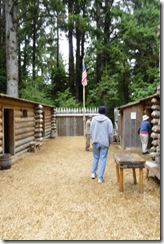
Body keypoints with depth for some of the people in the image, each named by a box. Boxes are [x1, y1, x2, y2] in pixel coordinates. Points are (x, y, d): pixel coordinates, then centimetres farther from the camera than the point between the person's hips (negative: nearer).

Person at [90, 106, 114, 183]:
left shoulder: (94, 119, 0)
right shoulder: (108, 120, -6)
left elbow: (91, 131, 5)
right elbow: (111, 133, -6)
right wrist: (110, 142, 8)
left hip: (95, 142, 3)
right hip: (104, 142, -2)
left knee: (95, 157, 20)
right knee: (103, 159, 3)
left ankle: (93, 173, 25)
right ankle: (100, 177, 5)